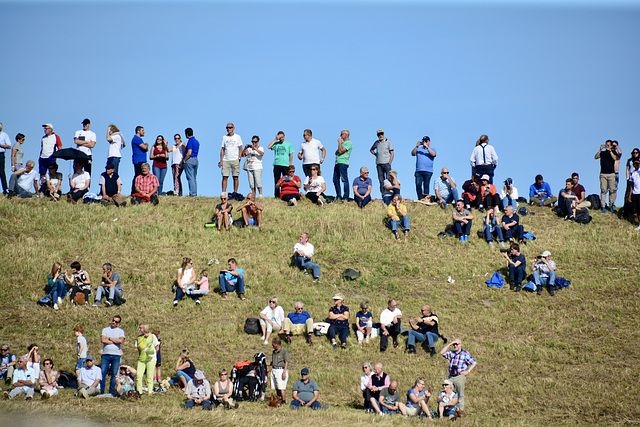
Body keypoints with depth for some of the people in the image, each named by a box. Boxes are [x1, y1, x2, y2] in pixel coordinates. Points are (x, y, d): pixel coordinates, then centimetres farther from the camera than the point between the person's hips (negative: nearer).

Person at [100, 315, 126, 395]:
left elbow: (121, 341, -10)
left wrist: (109, 338, -5)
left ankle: (112, 392, 4)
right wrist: (115, 341, -5)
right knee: (102, 373, -6)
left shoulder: (121, 331, 9)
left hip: (116, 355, -1)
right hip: (106, 354, 1)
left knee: (114, 374, -1)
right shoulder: (105, 330, 12)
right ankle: (101, 391, -2)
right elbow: (102, 340, -5)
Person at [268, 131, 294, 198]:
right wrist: (275, 140, -4)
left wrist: (290, 165, 0)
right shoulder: (276, 144, 11)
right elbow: (269, 147, -6)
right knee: (277, 181, 1)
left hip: (285, 165, -1)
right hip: (277, 165, 1)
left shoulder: (288, 144, 10)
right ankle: (277, 196, 5)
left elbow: (291, 155, 9)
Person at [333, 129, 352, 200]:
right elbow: (337, 152, 24)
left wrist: (339, 142, -5)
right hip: (337, 163, 10)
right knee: (335, 180, 7)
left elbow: (341, 151, -14)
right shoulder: (343, 142, 24)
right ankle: (338, 196, 12)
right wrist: (337, 151, 3)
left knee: (344, 180, -11)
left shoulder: (349, 143, -5)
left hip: (343, 163, -10)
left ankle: (346, 196, -12)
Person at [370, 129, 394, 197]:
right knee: (381, 180, 3)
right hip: (379, 164, 4)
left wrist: (389, 163, -10)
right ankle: (383, 194, 5)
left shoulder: (388, 142, 2)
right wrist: (376, 155, 13)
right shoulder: (376, 142, 14)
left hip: (386, 163, -4)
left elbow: (392, 154, 0)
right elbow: (371, 150, 32)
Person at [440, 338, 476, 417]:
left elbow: (474, 363, 1)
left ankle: (461, 410, 4)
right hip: (451, 377, 4)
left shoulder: (465, 354, 2)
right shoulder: (451, 353, 14)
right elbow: (442, 352, 1)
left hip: (460, 376, -4)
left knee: (460, 394, -1)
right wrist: (450, 344, 0)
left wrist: (468, 371, -8)